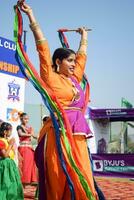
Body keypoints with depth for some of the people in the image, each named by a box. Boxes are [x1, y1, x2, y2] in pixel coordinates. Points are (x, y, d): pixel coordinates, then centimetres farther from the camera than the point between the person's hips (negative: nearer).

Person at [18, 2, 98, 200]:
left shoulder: (74, 79, 19)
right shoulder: (51, 77, 2)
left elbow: (82, 55, 34)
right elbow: (43, 46, -1)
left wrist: (84, 35, 47)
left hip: (78, 134, 6)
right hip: (59, 133, -6)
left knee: (82, 183, 0)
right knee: (58, 183, -3)